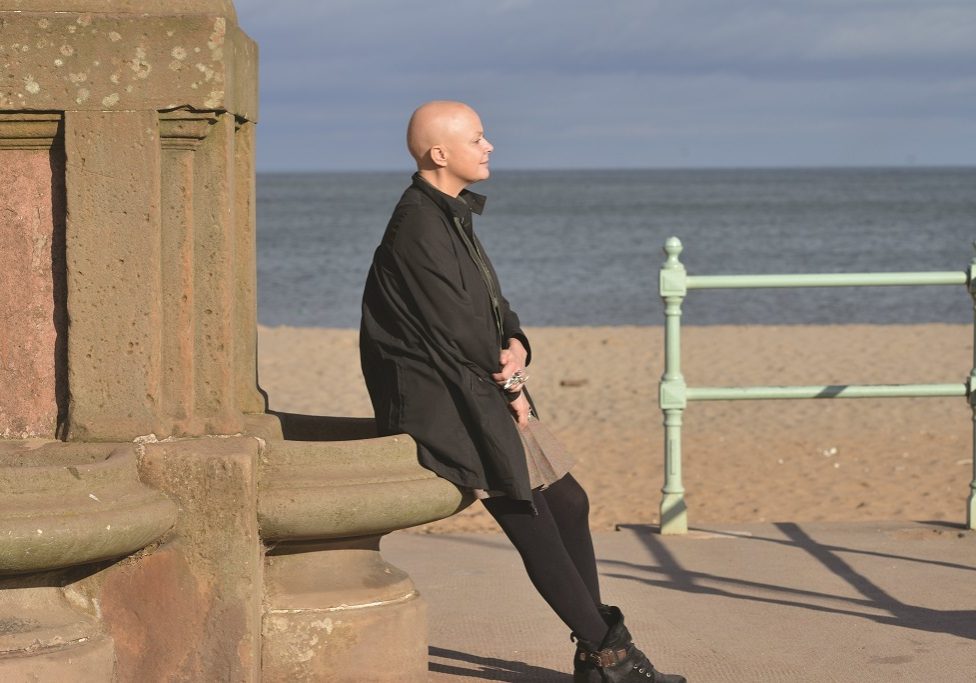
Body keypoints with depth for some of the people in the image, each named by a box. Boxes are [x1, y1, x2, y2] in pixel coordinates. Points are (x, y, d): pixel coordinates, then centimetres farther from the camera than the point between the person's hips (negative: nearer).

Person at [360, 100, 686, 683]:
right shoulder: (418, 227, -18)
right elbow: (452, 334, -19)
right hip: (441, 403, -10)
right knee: (532, 520, -11)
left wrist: (515, 346, -5)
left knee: (568, 502, 6)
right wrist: (510, 387, -6)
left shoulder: (451, 215, 12)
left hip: (483, 392, 10)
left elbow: (492, 306, 16)